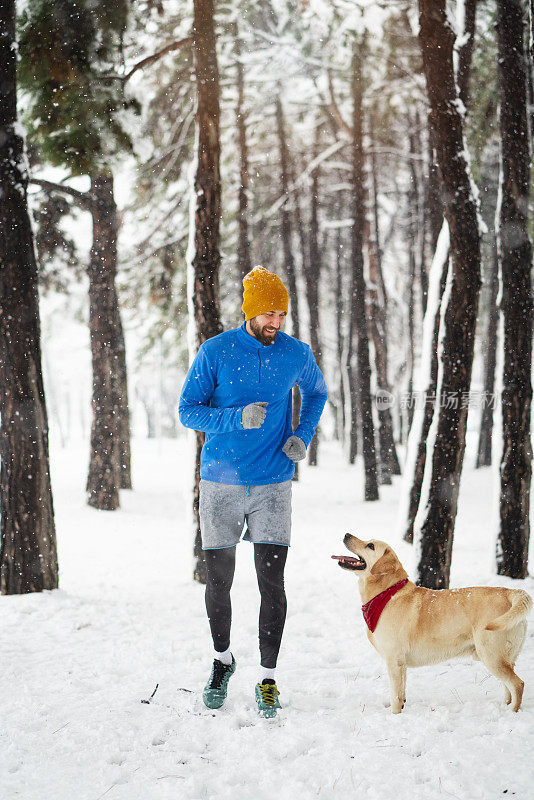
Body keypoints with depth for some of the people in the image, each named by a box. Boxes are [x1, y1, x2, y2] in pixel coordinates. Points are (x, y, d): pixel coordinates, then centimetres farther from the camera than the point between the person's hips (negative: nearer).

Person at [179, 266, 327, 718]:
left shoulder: (296, 354, 1)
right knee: (219, 581, 8)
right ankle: (222, 661, 32)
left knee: (272, 583, -6)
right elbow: (188, 411, -5)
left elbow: (317, 392, 21)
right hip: (221, 482, 0)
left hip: (273, 484, 1)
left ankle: (268, 680, 4)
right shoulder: (215, 352, -6)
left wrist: (303, 437, 3)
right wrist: (238, 418, -22)